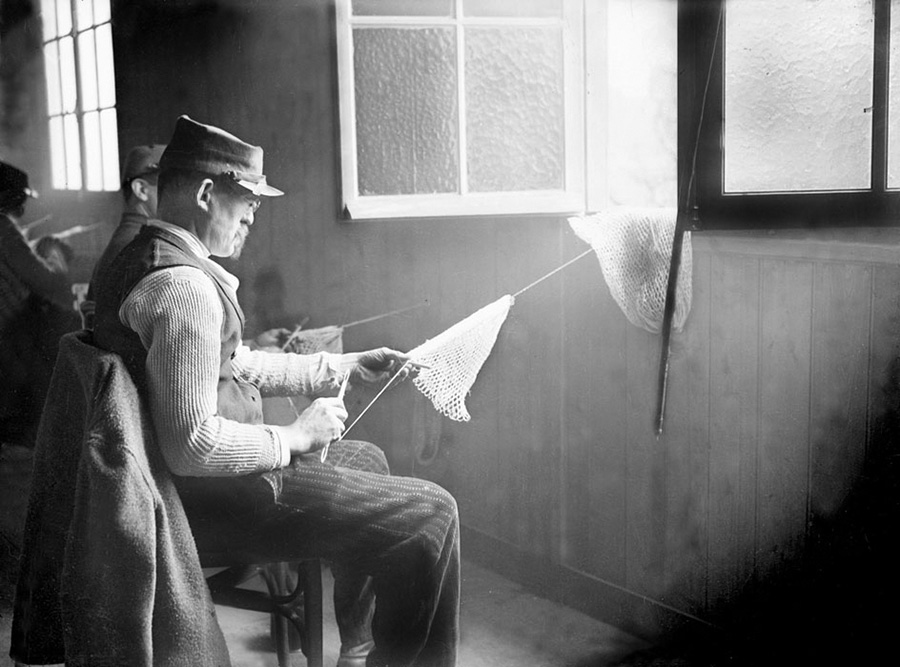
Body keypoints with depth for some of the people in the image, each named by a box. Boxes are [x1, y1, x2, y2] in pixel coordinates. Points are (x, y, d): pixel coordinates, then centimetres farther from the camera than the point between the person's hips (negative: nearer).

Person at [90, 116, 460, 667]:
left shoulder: (146, 257, 9)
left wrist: (346, 367, 14)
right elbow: (192, 446, -31)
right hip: (213, 493, -11)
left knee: (367, 459, 28)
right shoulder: (184, 286, -25)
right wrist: (295, 437, -16)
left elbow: (233, 362, 16)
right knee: (432, 514, -10)